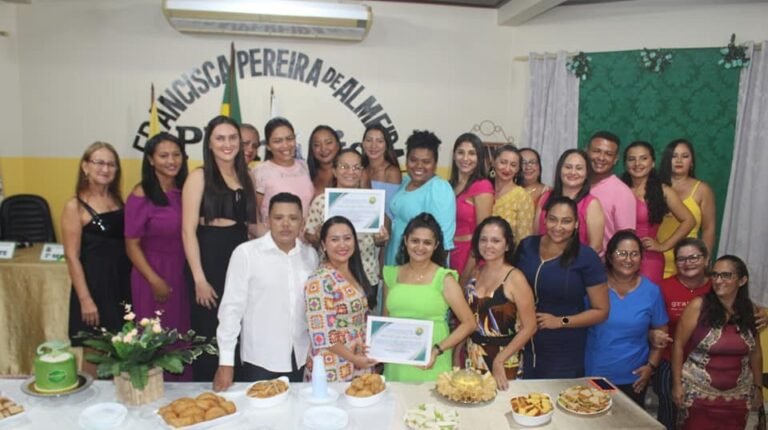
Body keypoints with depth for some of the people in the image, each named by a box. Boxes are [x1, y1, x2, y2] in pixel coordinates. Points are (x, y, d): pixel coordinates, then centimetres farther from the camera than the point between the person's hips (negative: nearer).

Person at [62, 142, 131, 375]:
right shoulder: (75, 206, -7)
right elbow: (72, 257, -11)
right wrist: (85, 299, -15)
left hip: (123, 283, 6)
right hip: (95, 284, -5)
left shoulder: (117, 200, 9)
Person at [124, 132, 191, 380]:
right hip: (155, 277, -5)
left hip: (183, 274, 5)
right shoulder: (141, 196, -10)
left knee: (183, 339, 12)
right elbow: (132, 245, -9)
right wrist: (155, 281, -15)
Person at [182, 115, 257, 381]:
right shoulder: (199, 177, -4)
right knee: (209, 336, 4)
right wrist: (199, 279, -16)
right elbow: (188, 230, -10)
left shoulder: (245, 177, 13)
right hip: (209, 260, -5)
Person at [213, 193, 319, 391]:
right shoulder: (246, 253, -11)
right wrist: (226, 362, -10)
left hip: (300, 359, 4)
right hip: (260, 360, -3)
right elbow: (232, 307, -9)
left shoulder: (310, 254, 2)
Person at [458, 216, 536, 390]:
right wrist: (456, 355, 6)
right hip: (472, 356, 5)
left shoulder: (515, 278, -13)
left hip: (503, 359, -4)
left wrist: (499, 359, -16)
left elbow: (529, 327, -14)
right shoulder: (475, 273, 3)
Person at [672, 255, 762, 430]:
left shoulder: (750, 310, -1)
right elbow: (678, 344, -9)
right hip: (698, 393, -3)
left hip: (737, 396, 3)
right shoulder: (698, 306, -13)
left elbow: (755, 352, 10)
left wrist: (758, 386, 14)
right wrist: (677, 384, -9)